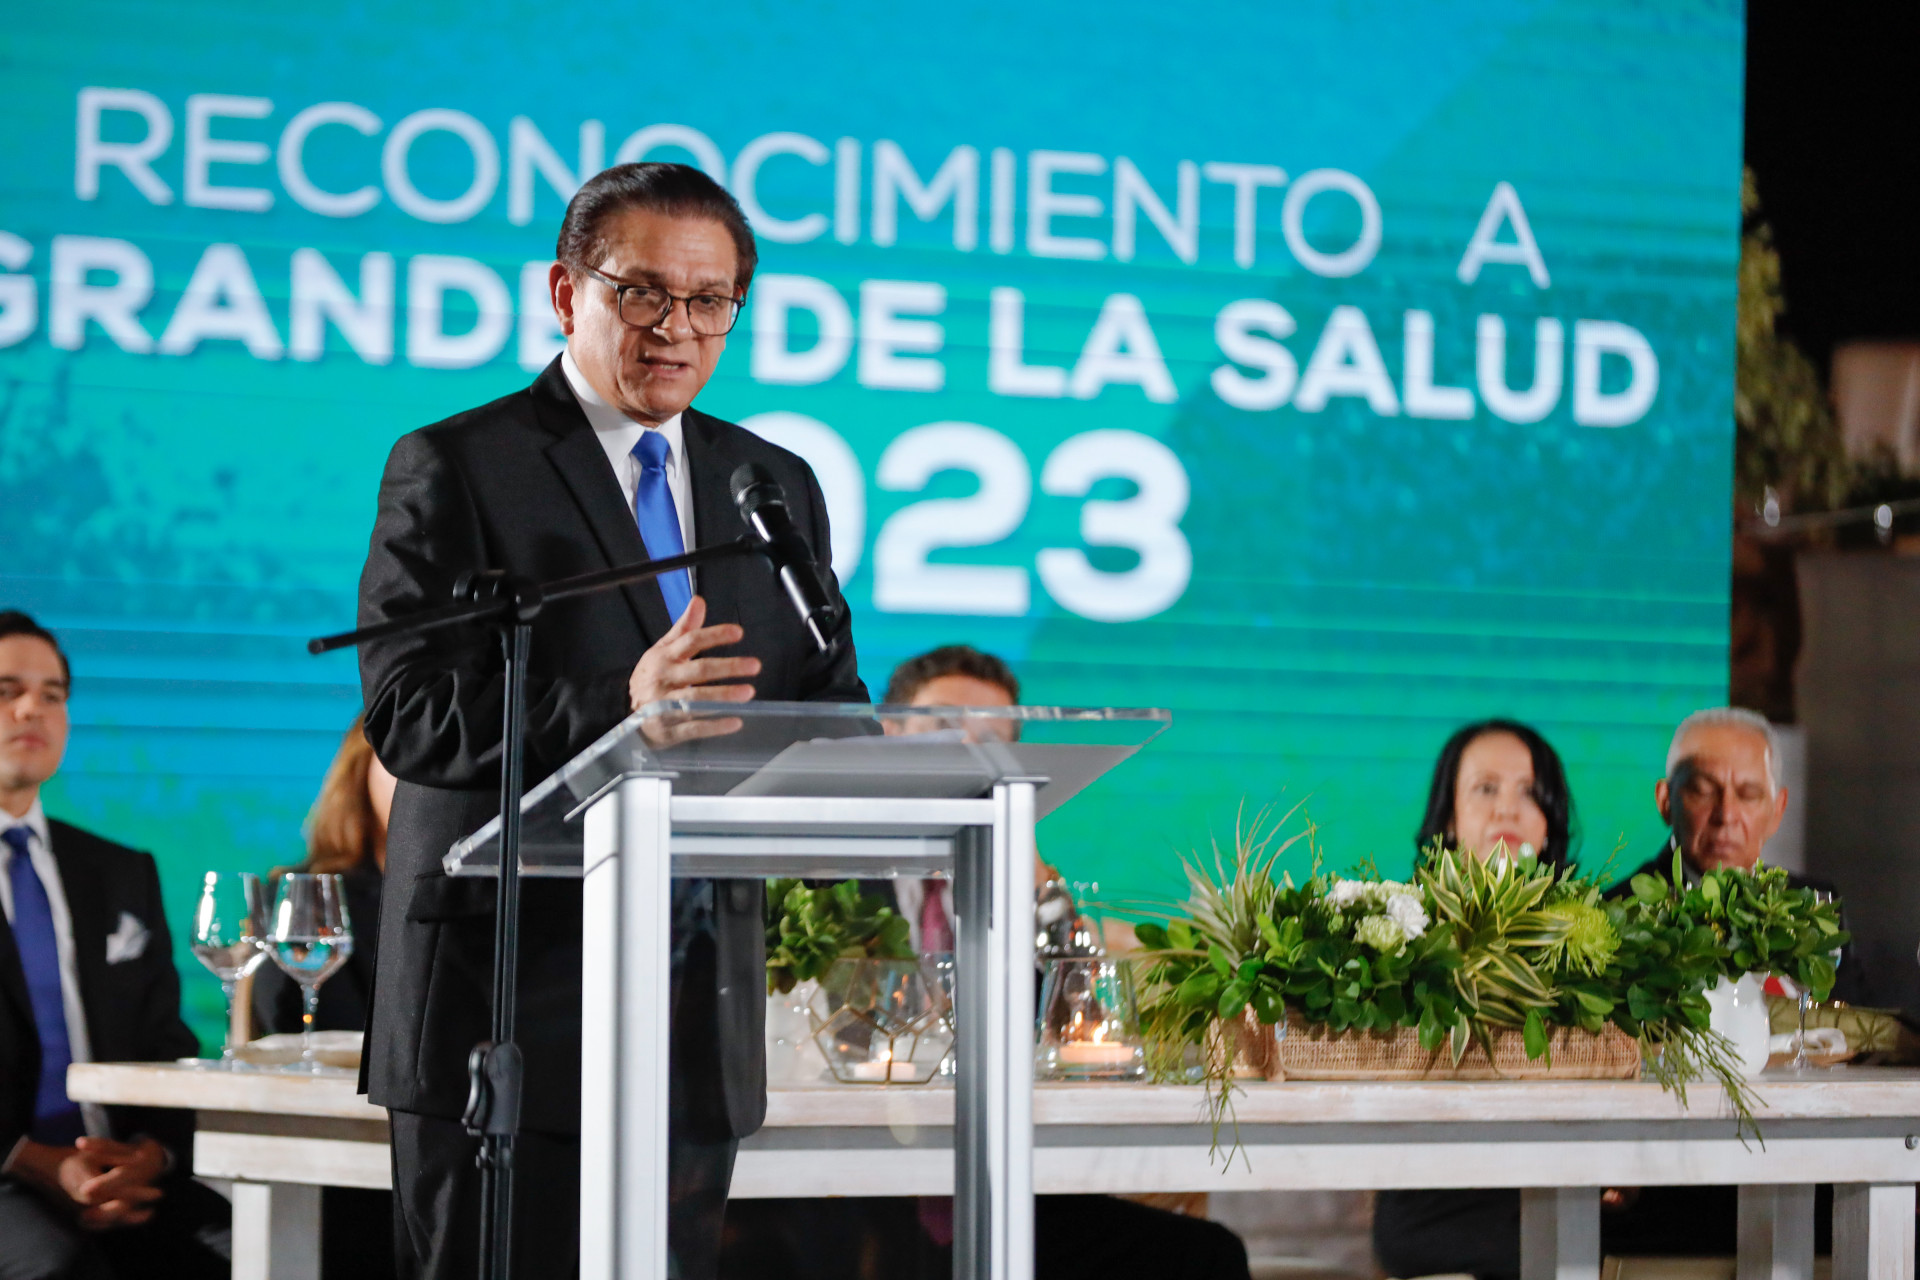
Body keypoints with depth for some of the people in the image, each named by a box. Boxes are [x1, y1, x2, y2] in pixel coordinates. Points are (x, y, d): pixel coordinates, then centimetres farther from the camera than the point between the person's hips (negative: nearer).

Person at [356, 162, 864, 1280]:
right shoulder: (455, 470, -1)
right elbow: (408, 715, -12)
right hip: (511, 999, -5)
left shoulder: (780, 488, 16)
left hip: (702, 1014, 5)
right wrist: (615, 708, -27)